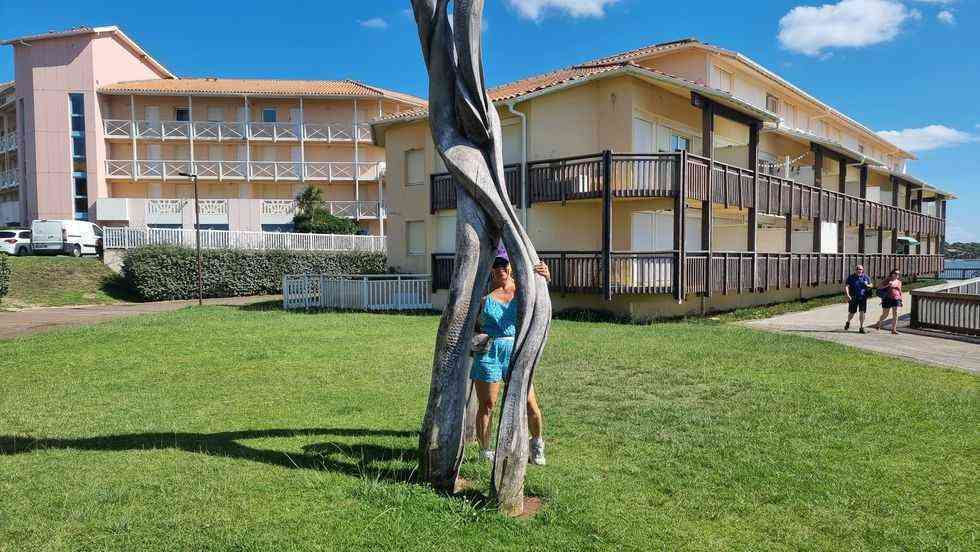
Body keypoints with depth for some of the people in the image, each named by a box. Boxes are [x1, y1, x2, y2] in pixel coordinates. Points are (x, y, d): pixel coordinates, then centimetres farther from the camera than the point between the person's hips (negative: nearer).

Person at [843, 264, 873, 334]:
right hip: (853, 298, -1)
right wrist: (847, 295, -24)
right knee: (852, 313, 6)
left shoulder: (866, 277, 5)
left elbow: (871, 285, 16)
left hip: (863, 298, 1)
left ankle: (861, 328, 1)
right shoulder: (851, 277, -3)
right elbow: (846, 286, -10)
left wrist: (867, 285, -9)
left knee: (862, 312, -6)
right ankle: (848, 322, 36)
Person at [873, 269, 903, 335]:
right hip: (887, 299, -3)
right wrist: (887, 285, -19)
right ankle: (878, 323, 29)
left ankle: (894, 329, -2)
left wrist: (901, 300, 13)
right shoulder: (887, 280, 0)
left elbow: (900, 291, 18)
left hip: (896, 299, 3)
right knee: (885, 314, 2)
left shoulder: (899, 282, 11)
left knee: (895, 314, -4)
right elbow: (879, 287, -6)